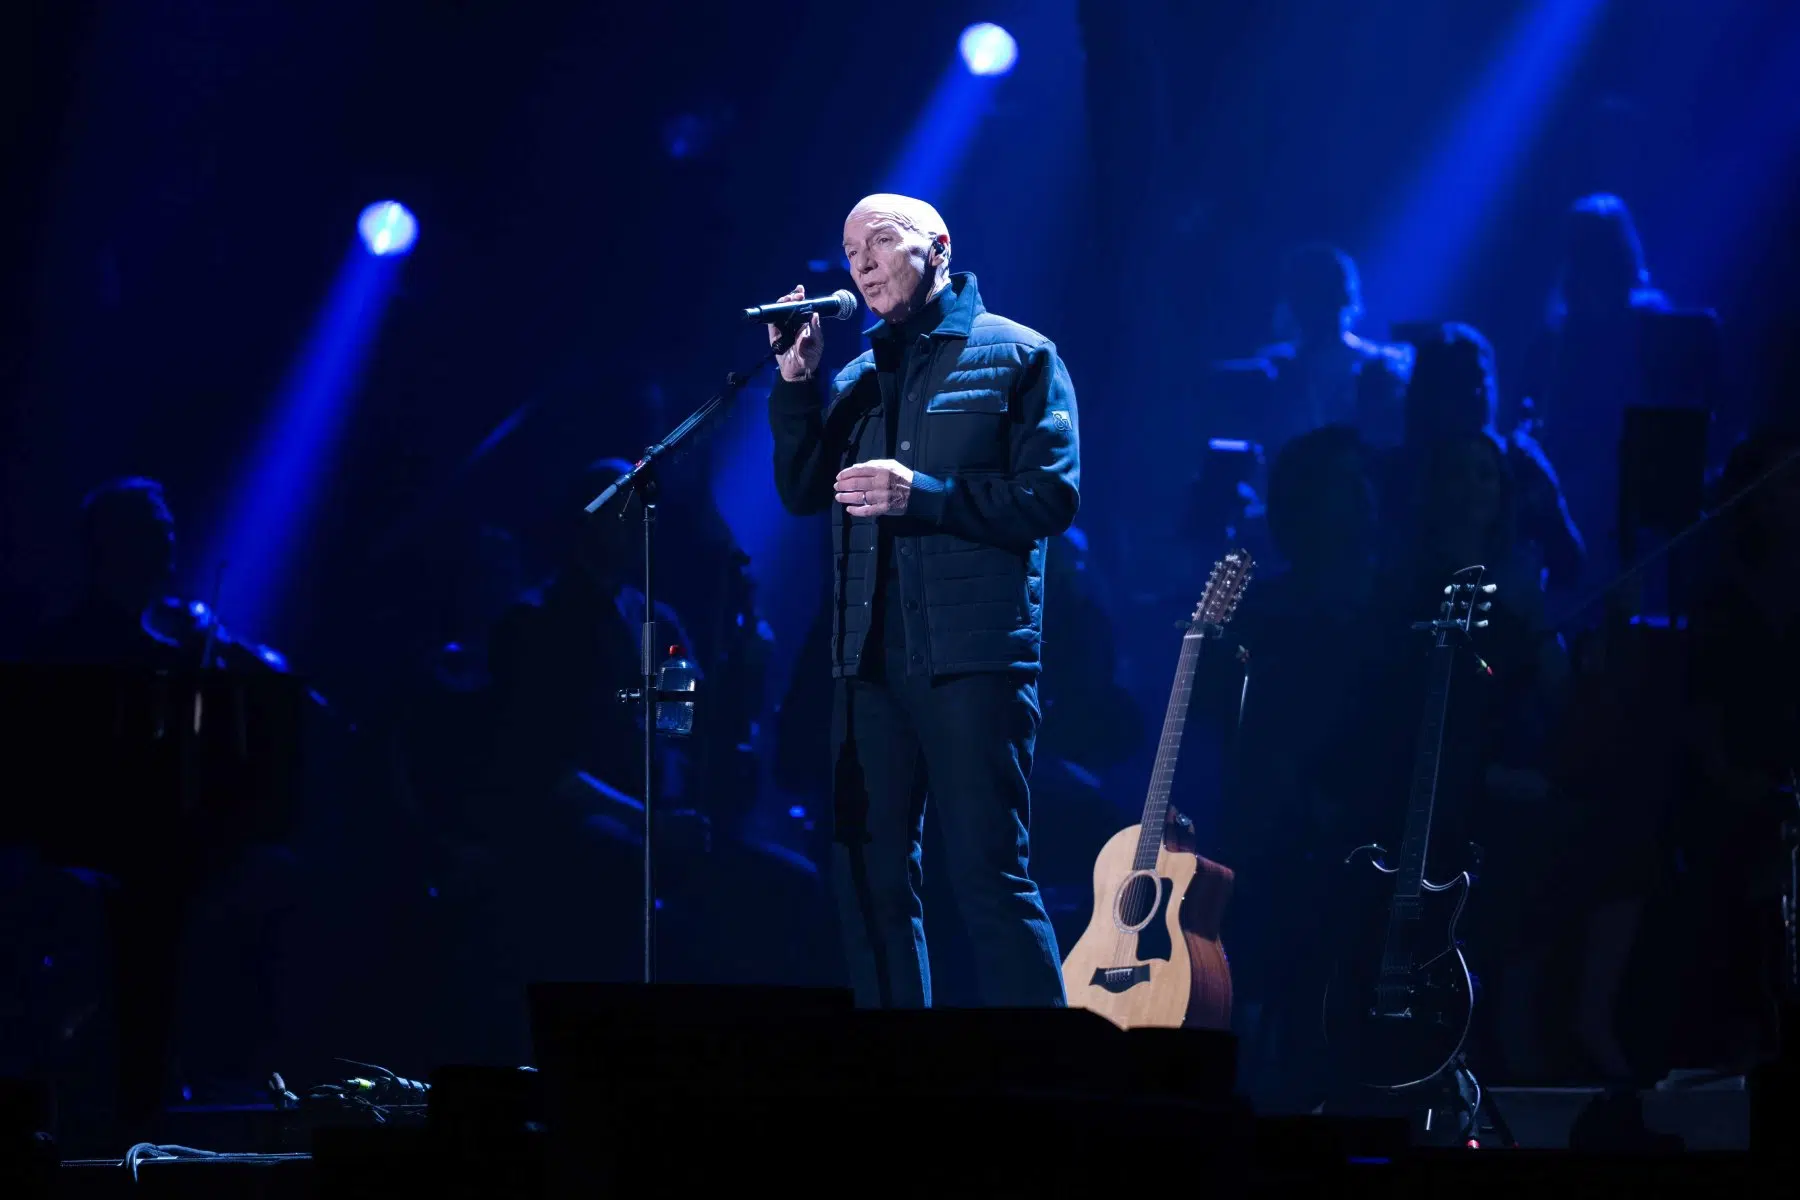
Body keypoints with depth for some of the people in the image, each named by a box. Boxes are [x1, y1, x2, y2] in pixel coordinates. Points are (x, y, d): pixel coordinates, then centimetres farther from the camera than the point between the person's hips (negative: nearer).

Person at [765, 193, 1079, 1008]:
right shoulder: (857, 380, 18)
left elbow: (1051, 497, -8)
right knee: (868, 875, 6)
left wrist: (921, 495, -18)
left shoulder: (1015, 356, 2)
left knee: (990, 874, -10)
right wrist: (796, 382, -3)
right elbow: (803, 491, 9)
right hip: (870, 661, 6)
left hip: (972, 656, -6)